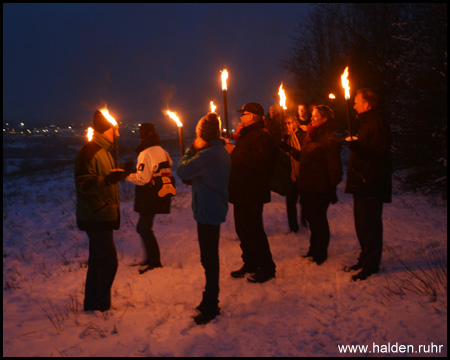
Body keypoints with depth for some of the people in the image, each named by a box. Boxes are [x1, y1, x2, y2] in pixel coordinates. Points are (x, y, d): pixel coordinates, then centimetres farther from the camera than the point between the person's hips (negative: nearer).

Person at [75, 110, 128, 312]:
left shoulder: (103, 151, 16)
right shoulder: (89, 152, -17)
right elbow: (83, 183, -26)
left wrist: (122, 173, 17)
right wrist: (106, 180, -38)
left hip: (102, 217, 10)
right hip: (95, 217, -10)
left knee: (97, 260, 15)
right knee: (108, 260, -7)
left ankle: (92, 304, 26)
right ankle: (101, 306, 4)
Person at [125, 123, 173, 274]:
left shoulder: (145, 153, -16)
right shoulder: (162, 151, 9)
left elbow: (142, 179, -20)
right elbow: (168, 171, 15)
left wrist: (127, 174, -10)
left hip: (148, 198, -8)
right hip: (161, 197, 8)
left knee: (144, 228, 2)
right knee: (143, 227, 18)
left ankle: (153, 261, 8)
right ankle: (152, 257, 24)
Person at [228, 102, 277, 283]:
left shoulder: (261, 136, -16)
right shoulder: (247, 134, 18)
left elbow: (260, 162, -31)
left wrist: (235, 152, -25)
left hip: (252, 195, -11)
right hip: (241, 193, 11)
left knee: (253, 232, -4)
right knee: (243, 230, 17)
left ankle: (267, 268, 8)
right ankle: (250, 264, 31)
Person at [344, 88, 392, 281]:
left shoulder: (378, 124, -13)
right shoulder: (367, 123, 20)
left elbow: (381, 153, -25)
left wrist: (357, 146, -32)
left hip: (371, 185, -11)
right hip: (362, 184, 11)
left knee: (369, 225, -5)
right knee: (362, 224, 16)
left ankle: (371, 264, 3)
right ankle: (365, 258, 27)